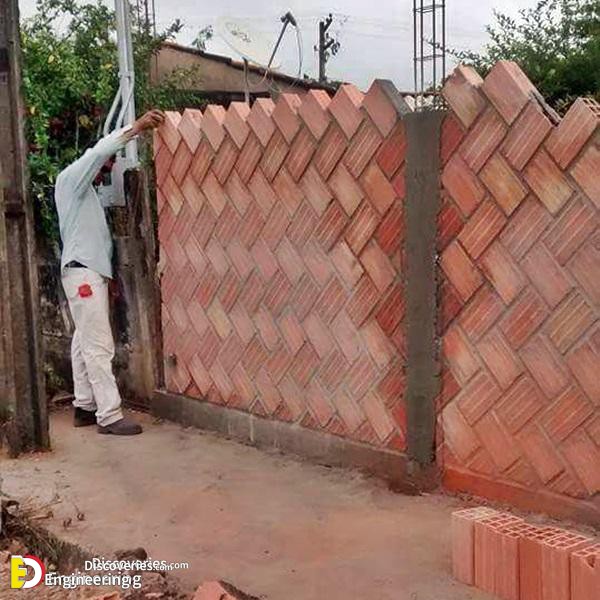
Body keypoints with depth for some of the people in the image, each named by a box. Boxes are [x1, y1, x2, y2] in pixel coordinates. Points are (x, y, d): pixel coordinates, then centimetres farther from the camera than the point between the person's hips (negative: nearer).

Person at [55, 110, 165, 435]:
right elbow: (99, 151, -20)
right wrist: (135, 127, -23)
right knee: (99, 345, -12)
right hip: (83, 272, -10)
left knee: (85, 343, 10)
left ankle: (84, 407, 14)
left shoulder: (85, 191, 24)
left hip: (91, 271, 10)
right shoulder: (69, 178, -3)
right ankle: (109, 415, -12)